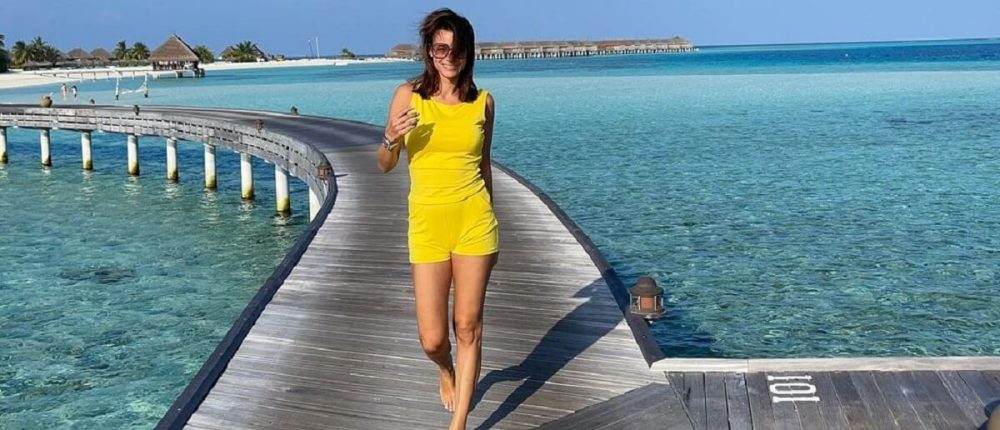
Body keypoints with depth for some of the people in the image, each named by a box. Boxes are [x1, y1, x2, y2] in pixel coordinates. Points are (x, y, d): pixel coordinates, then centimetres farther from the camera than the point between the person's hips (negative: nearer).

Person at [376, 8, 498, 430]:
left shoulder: (483, 101, 3)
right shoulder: (408, 95, -2)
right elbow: (385, 166, 4)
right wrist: (391, 139, -19)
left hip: (474, 221, 1)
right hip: (427, 224, -1)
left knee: (468, 327, 4)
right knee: (432, 338, 2)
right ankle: (447, 371, 40)